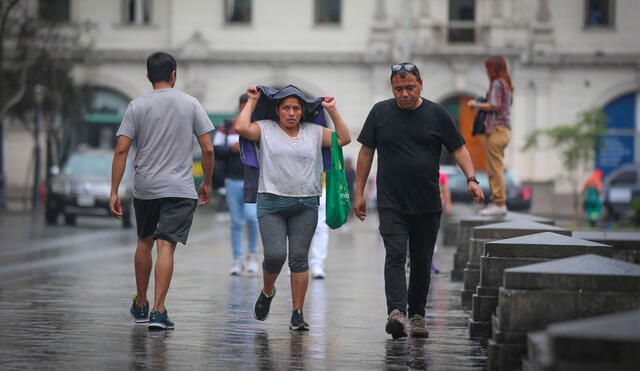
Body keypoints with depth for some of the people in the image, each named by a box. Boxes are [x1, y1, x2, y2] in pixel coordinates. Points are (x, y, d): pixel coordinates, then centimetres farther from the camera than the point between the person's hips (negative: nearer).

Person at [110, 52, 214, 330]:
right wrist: (207, 184, 13)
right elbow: (208, 149, 0)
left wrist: (114, 192, -4)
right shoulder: (190, 104, 1)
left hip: (145, 188, 2)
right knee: (166, 247, -6)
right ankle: (158, 310, -15)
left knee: (144, 242, 19)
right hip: (180, 188, -1)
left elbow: (121, 150, -6)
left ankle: (140, 305, 28)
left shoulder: (137, 106, 0)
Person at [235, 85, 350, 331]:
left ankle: (298, 314, 3)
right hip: (271, 203, -2)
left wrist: (332, 110, 6)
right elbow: (241, 128, -11)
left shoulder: (314, 132, 12)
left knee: (299, 258, -1)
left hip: (305, 206, 2)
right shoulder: (266, 130, 5)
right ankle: (267, 292, 19)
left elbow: (344, 138, 8)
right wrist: (252, 101, 0)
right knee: (275, 254, -13)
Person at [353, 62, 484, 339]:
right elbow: (366, 152, 11)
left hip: (427, 204, 1)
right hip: (391, 204, -1)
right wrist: (359, 193, 8)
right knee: (395, 256, -16)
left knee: (422, 262, 7)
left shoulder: (436, 114, 4)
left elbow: (458, 148, 5)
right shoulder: (380, 112, 5)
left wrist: (471, 179, -11)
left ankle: (417, 314, 19)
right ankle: (396, 311, -27)